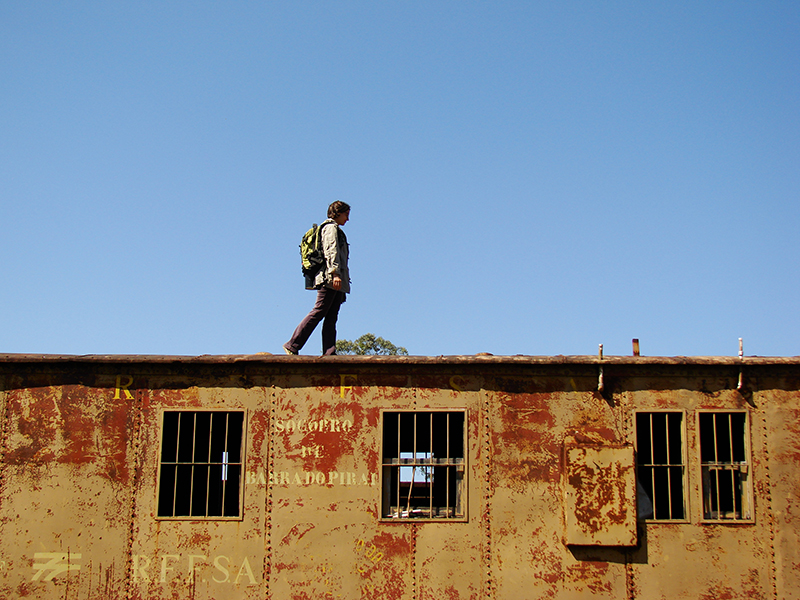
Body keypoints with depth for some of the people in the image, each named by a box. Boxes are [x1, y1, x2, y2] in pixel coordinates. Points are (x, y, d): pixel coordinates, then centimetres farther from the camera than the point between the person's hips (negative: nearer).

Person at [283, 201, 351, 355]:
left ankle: (329, 353, -7)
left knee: (331, 318, 0)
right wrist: (335, 273, -25)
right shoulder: (331, 227, -1)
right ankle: (292, 346, -10)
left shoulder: (336, 230, 28)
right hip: (329, 278, -10)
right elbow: (331, 251, -14)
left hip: (336, 284, 10)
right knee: (318, 312, -12)